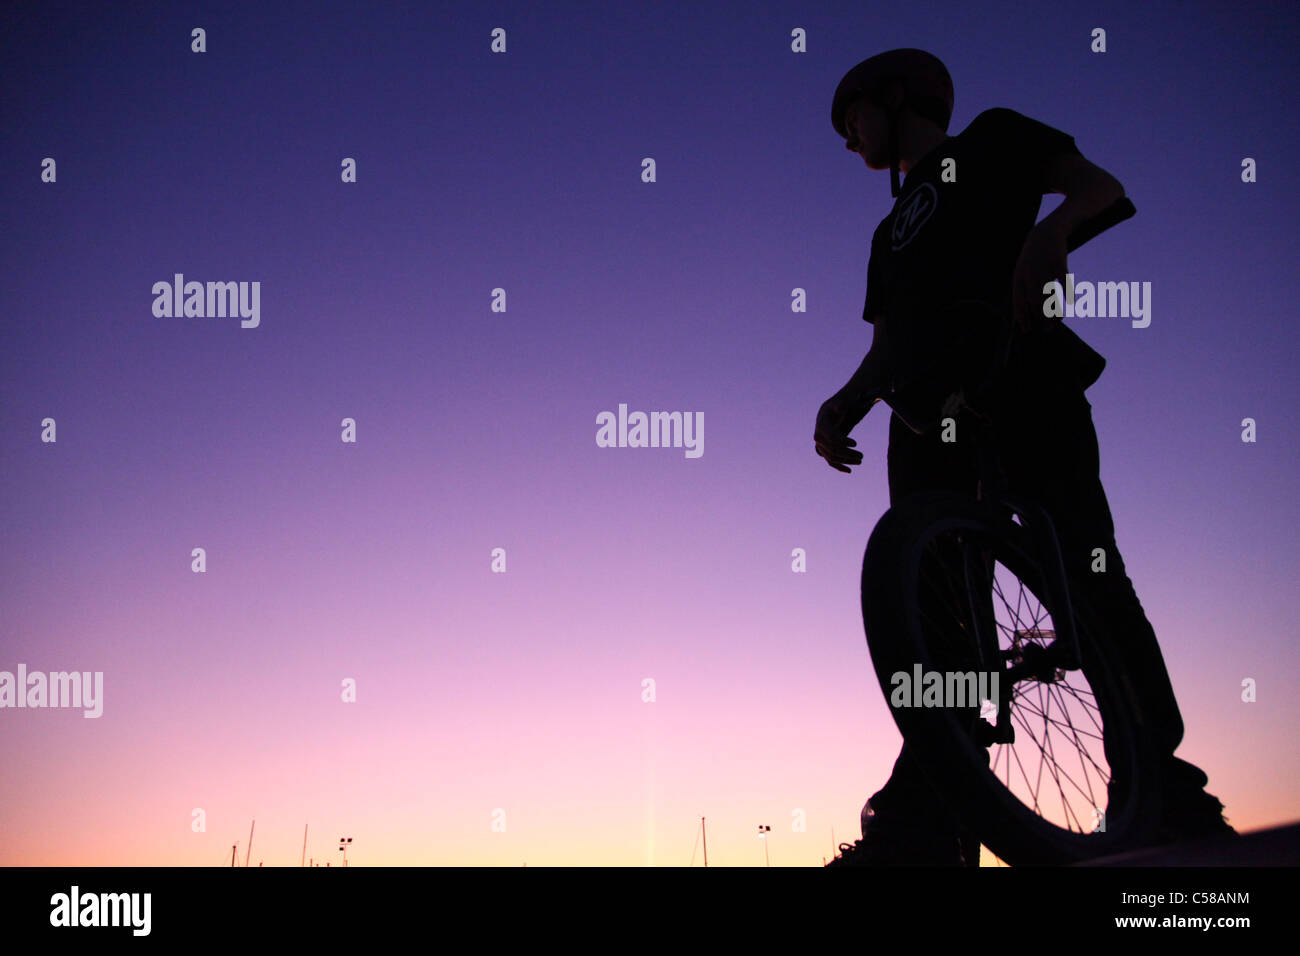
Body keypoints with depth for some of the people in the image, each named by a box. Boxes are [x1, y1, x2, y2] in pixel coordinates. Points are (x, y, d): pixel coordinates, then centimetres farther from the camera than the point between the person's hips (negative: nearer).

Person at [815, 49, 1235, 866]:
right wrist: (845, 405, 3)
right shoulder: (893, 232, 33)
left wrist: (1050, 232, -17)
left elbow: (1101, 186, 6)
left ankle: (1164, 787, -13)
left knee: (1090, 575, -16)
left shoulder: (990, 142, 18)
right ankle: (928, 814, -15)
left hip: (1026, 386, -5)